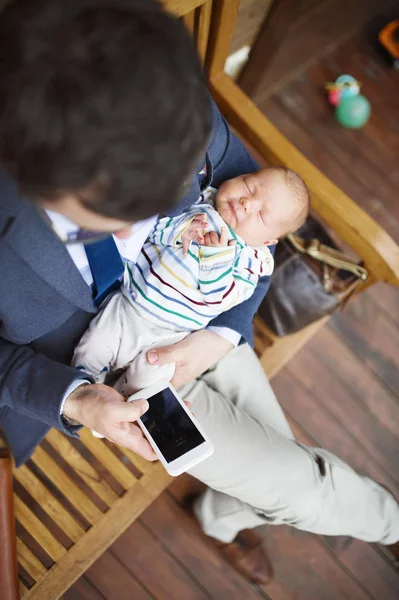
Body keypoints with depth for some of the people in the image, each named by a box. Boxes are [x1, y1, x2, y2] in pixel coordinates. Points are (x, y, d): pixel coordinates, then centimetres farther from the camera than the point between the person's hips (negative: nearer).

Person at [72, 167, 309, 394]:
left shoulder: (249, 260, -5)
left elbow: (220, 302, -14)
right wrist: (177, 229, -21)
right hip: (126, 304, 2)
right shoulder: (195, 198, 0)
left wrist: (217, 259, -25)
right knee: (89, 355, -4)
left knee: (147, 381, -17)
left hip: (168, 336, -2)